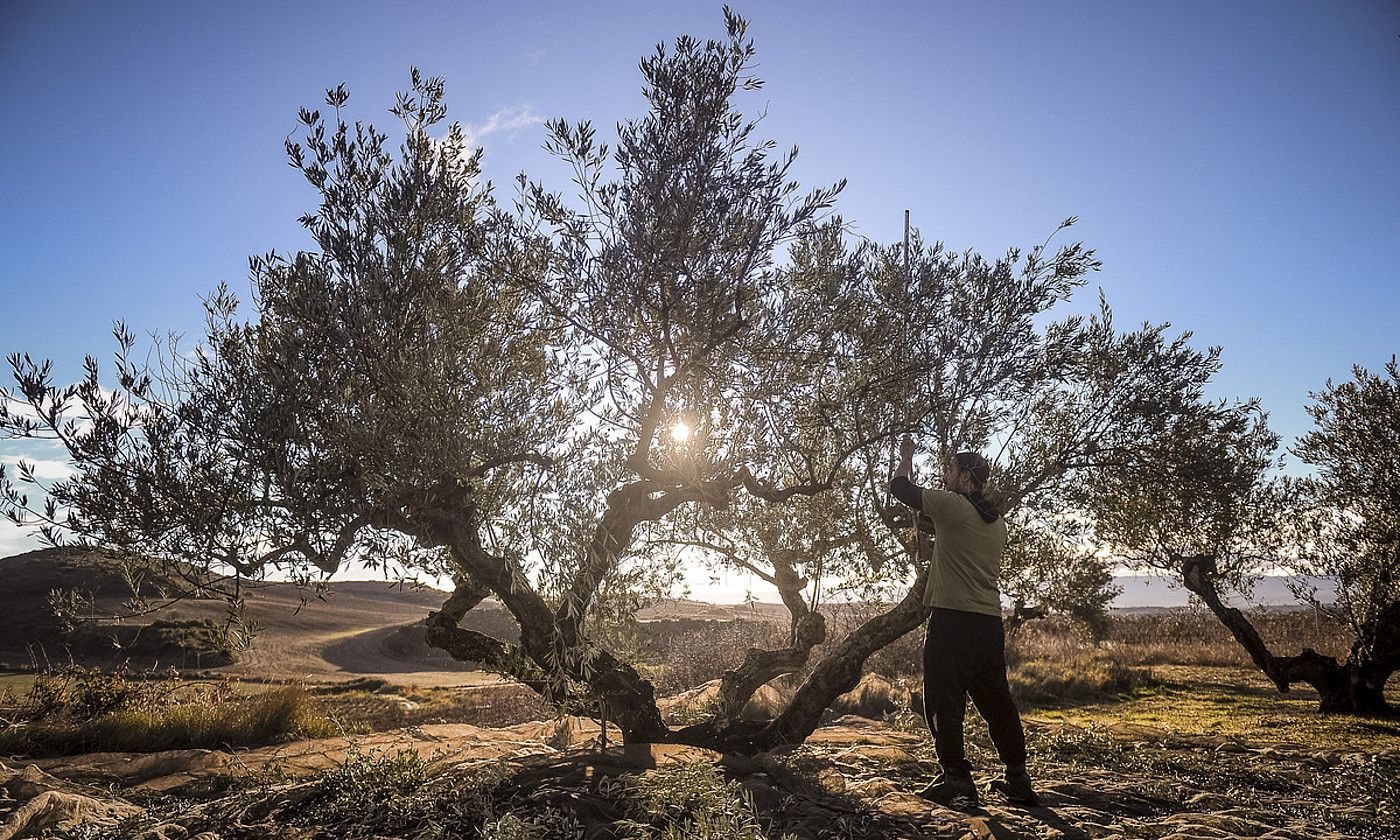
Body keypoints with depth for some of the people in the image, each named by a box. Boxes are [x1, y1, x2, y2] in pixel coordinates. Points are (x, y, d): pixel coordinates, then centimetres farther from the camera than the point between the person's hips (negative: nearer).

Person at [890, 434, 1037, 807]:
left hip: (953, 621, -8)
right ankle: (1018, 779, 19)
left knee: (944, 701, 0)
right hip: (991, 623, 8)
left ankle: (956, 778, 1)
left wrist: (906, 458, 16)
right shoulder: (997, 522, 15)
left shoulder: (953, 506, -8)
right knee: (996, 701, 14)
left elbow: (900, 486, -1)